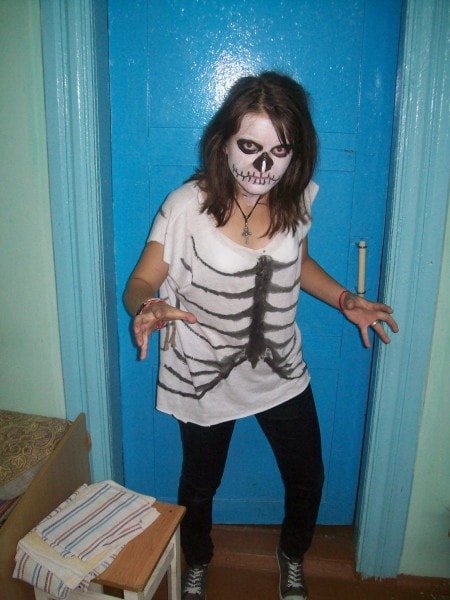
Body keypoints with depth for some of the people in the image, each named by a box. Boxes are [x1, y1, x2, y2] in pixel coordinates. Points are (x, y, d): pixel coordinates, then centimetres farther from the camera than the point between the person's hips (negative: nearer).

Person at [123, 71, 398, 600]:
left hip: (281, 371, 3)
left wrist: (345, 300, -8)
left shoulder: (298, 198, -10)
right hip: (204, 376, -3)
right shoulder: (187, 205, -23)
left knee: (307, 480, 19)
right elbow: (140, 283, -16)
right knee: (200, 485, 21)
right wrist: (148, 309, -39)